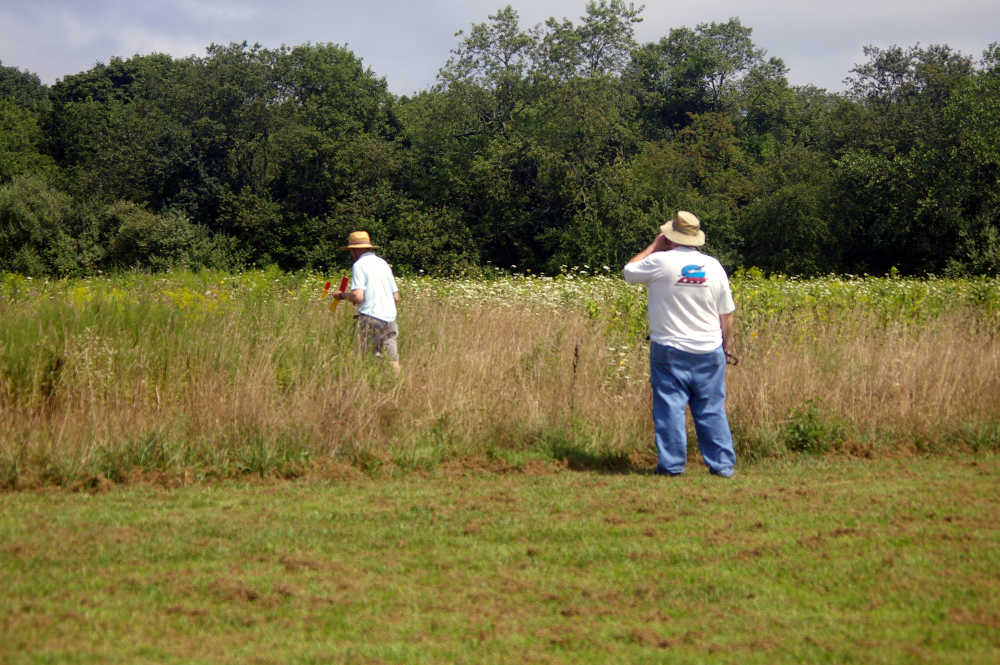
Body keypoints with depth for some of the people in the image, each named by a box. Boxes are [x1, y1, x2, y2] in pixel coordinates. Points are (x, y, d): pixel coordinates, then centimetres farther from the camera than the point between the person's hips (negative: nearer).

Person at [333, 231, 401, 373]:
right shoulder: (383, 263, 17)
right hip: (390, 318, 6)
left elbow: (357, 296, -15)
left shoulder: (359, 265, -3)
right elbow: (396, 297, 18)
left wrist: (341, 295, 3)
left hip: (370, 319, -6)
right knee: (392, 359, 4)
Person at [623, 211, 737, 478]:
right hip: (709, 352, 3)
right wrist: (724, 347, 20)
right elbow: (727, 315, 8)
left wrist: (653, 247, 18)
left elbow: (629, 272, 11)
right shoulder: (714, 266, 3)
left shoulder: (660, 262, -9)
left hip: (670, 350, -3)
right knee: (712, 410, 9)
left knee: (670, 408, 2)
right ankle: (723, 464, 11)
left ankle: (671, 464, 3)